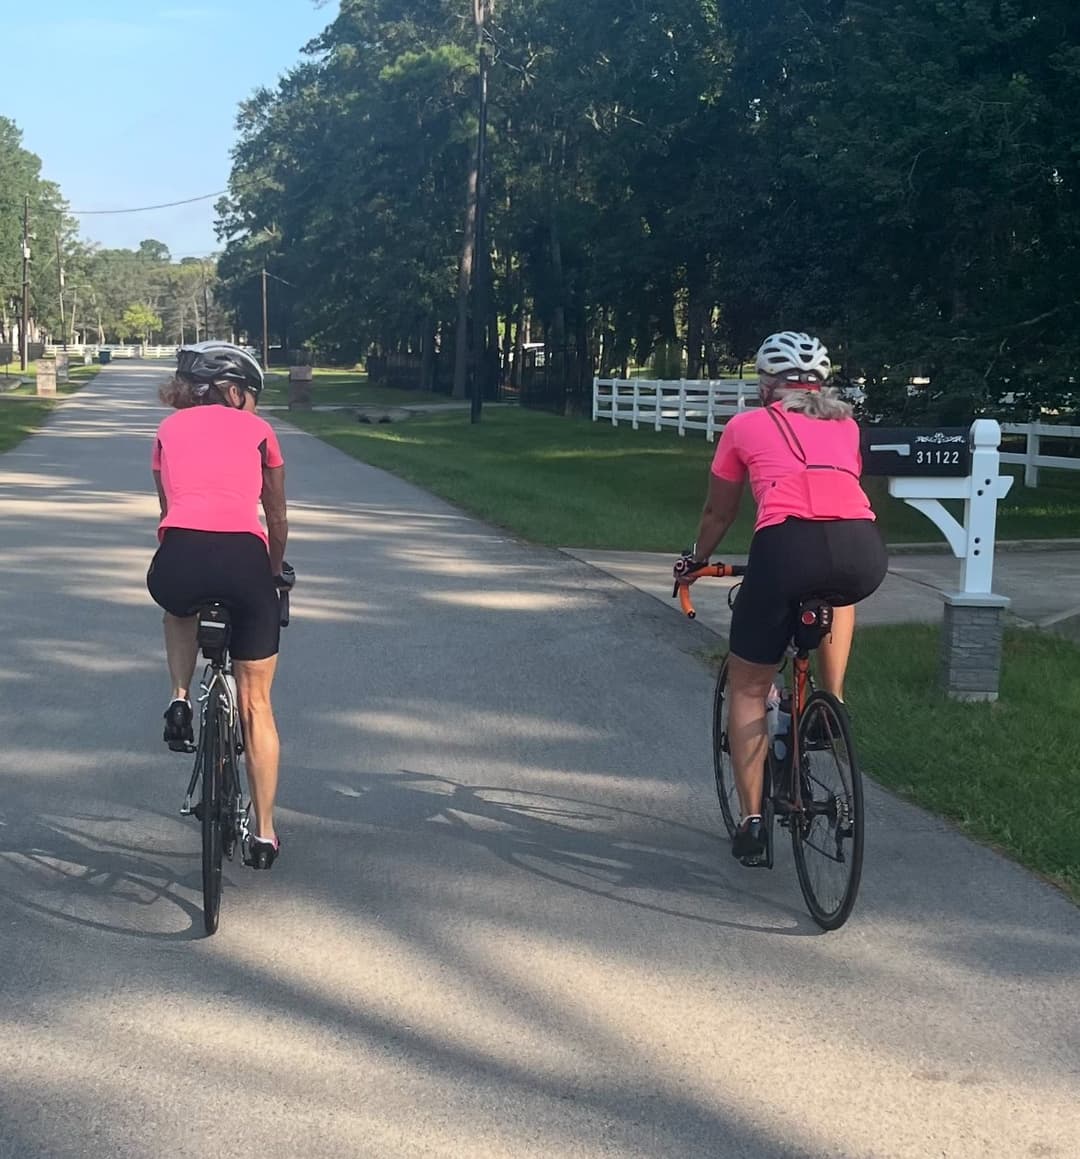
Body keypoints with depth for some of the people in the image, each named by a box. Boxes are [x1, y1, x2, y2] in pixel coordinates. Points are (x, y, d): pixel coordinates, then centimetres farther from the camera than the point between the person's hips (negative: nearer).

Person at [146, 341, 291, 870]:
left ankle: (180, 700, 21)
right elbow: (277, 518, 28)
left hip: (178, 560, 1)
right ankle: (264, 834, 21)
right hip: (244, 560, -1)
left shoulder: (170, 428, 24)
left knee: (180, 607, 42)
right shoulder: (256, 430, 20)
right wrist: (276, 571, 45)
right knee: (255, 703, 16)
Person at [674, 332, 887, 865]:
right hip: (863, 553, 3)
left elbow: (718, 513, 31)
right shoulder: (844, 424, 28)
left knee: (747, 687, 17)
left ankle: (751, 821, 16)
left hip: (788, 548, -2)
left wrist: (696, 561, 50)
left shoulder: (745, 426, 21)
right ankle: (833, 701, 32)